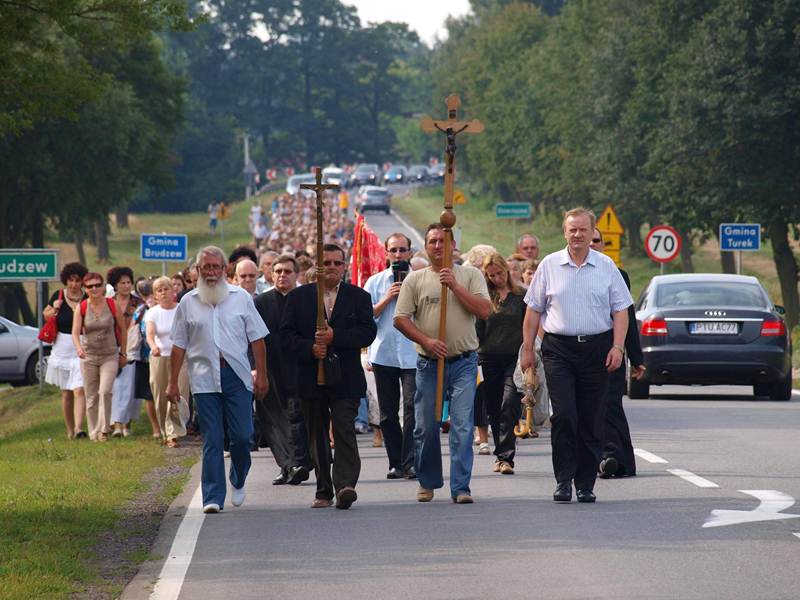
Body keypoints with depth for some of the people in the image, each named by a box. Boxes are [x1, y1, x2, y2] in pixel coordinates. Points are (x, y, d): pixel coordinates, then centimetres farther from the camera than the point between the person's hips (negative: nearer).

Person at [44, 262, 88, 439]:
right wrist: (54, 309, -6)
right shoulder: (58, 296, 2)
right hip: (62, 349, 3)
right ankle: (69, 429, 22)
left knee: (79, 390, -16)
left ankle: (78, 428, -23)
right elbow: (46, 314, 15)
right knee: (66, 393, 11)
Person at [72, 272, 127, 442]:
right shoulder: (81, 308, -4)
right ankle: (94, 432, 16)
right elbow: (75, 332, -11)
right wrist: (79, 348, -31)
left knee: (105, 391, -20)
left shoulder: (112, 305, -6)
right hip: (88, 357, 2)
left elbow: (123, 330, 6)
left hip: (110, 356, -2)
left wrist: (123, 353, 10)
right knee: (91, 397, 6)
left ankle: (104, 429, -14)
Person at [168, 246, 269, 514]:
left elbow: (257, 339, 8)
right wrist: (173, 382, 6)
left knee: (242, 436, -3)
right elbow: (179, 346, 10)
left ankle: (238, 481, 25)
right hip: (205, 378, 0)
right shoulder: (188, 302, 8)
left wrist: (261, 375, 3)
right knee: (212, 440, -3)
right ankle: (213, 498, -2)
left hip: (237, 375, 0)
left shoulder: (240, 297, 7)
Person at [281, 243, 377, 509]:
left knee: (344, 431, -15)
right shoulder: (298, 297, 8)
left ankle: (345, 485, -24)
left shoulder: (358, 297, 5)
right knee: (317, 436, 8)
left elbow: (368, 333, -5)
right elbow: (287, 333, 2)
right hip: (311, 378, 2)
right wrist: (310, 348, -15)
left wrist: (335, 337, -16)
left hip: (346, 379, -2)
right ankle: (323, 490, 16)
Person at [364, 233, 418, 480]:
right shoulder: (375, 282, 10)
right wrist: (387, 299, -7)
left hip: (412, 354, -2)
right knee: (388, 412, 6)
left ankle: (410, 462, -12)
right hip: (383, 354, 2)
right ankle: (396, 463, 14)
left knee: (412, 408, -13)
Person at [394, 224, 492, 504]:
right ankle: (428, 482, 23)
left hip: (463, 362, -1)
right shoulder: (415, 279, 7)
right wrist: (426, 341, -11)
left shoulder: (470, 275, 5)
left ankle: (460, 487, -9)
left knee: (463, 426, -10)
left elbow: (484, 310, -7)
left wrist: (454, 285, -12)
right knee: (425, 427, 6)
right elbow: (401, 318, 2)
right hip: (429, 363, 2)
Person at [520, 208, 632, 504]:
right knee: (563, 415, -12)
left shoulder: (606, 266, 7)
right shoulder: (549, 265, 6)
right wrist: (527, 348, 6)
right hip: (559, 349, -1)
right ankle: (563, 480, -6)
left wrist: (617, 347, -5)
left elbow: (620, 310, 7)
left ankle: (586, 484, 8)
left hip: (596, 347, 1)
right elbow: (534, 310, 10)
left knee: (591, 421, 2)